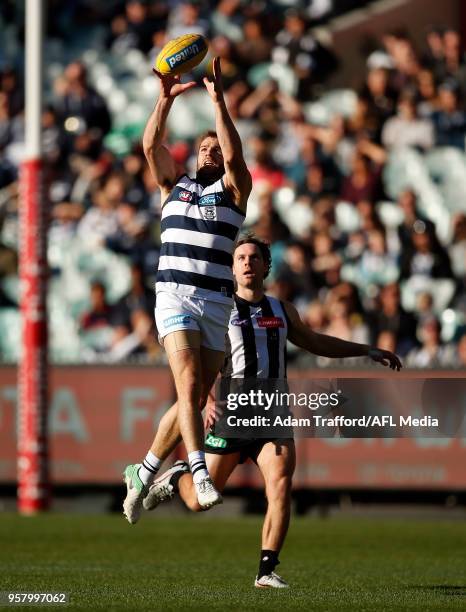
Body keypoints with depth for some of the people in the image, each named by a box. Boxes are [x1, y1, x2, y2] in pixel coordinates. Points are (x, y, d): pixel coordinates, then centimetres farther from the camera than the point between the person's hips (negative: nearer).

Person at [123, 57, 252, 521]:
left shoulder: (233, 190, 9)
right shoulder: (173, 186, 14)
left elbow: (234, 156, -10)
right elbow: (151, 145, 0)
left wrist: (218, 100, -17)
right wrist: (166, 98, -12)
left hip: (216, 302, 1)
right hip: (173, 295, -1)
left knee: (197, 399, 4)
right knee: (188, 383, -21)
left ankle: (143, 474, 20)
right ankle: (200, 475, -32)